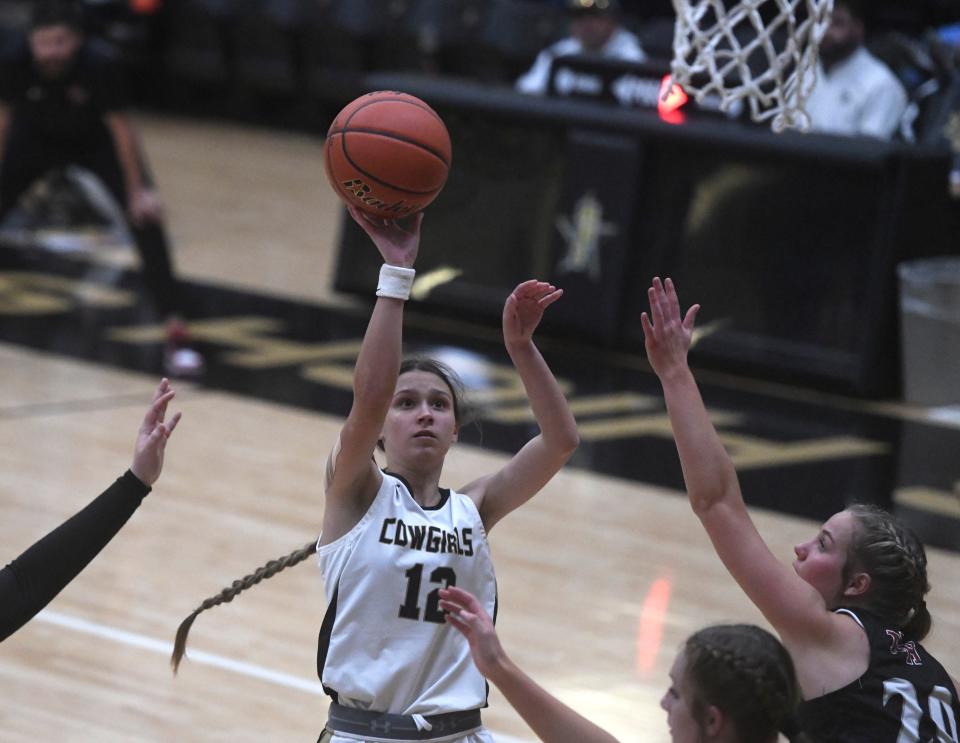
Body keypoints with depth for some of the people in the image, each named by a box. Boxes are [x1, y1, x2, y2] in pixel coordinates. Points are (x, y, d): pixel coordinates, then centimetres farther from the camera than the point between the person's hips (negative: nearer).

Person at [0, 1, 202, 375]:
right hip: (36, 137, 2)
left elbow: (120, 126, -24)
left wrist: (138, 190, -19)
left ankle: (176, 333, -15)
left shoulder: (99, 64, -36)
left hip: (96, 140, -2)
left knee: (146, 218, -17)